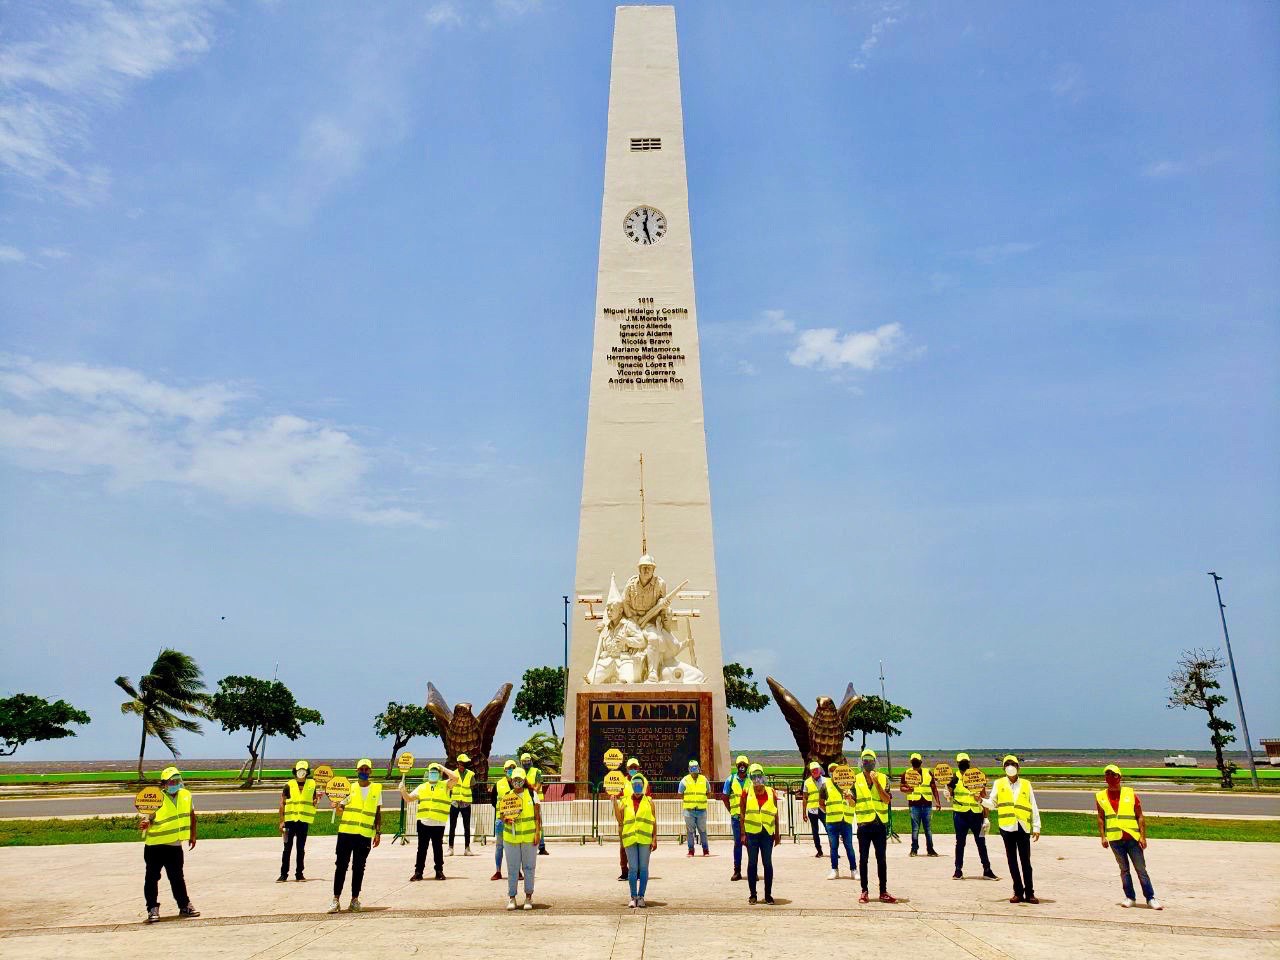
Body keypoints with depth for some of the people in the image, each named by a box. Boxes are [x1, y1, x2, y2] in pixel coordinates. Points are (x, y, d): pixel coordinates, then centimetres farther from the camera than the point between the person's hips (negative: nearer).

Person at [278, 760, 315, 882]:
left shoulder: (312, 784, 3)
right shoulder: (289, 785, -1)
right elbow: (282, 803, 0)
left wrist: (316, 800, -13)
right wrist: (282, 821, -5)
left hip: (304, 821, 1)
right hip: (290, 820, -1)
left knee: (301, 849, 8)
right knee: (287, 848, 1)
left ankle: (299, 874, 16)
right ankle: (283, 874, 9)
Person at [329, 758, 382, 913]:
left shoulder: (377, 789, 8)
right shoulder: (350, 787, 5)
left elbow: (378, 813, 11)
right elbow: (341, 810, 5)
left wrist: (378, 832, 5)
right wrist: (337, 806, -17)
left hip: (365, 835, 1)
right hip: (346, 831, 0)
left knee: (358, 867, 5)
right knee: (341, 865, 0)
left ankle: (355, 899, 14)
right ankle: (336, 899, 7)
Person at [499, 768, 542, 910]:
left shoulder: (532, 794, 0)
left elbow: (537, 815, 0)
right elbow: (502, 815, 8)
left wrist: (537, 832, -7)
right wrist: (506, 819, -14)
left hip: (529, 837, -1)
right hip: (511, 836, 1)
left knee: (529, 867, 5)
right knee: (512, 868, 5)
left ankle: (528, 897, 15)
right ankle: (511, 898, 14)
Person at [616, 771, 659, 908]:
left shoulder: (649, 801, 8)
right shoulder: (625, 801, 9)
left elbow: (654, 821, 7)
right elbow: (619, 819, 2)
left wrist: (654, 839, 0)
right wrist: (615, 801, -3)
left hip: (645, 839, 0)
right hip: (630, 839, 0)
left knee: (643, 868, 3)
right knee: (632, 868, 0)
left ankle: (641, 896, 12)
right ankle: (633, 897, 10)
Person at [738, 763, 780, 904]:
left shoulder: (771, 792, 5)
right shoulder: (746, 793, 0)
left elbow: (775, 814, 9)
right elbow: (742, 814, 1)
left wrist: (777, 833, 7)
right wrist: (743, 833, -5)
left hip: (767, 832, 1)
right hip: (752, 832, -1)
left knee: (768, 863, 4)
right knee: (752, 863, 6)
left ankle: (768, 894, 14)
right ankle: (752, 894, 15)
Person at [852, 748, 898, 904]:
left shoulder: (883, 778, 2)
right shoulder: (856, 779, 3)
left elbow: (887, 800, -9)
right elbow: (854, 803, 5)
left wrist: (876, 782, -18)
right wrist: (849, 799, -18)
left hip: (880, 823, 0)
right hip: (864, 824, 0)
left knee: (881, 859, 6)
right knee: (863, 859, 4)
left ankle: (883, 891, 15)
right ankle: (864, 891, 11)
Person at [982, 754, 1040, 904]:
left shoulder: (1026, 785, 7)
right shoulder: (999, 784, 7)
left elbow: (1034, 808, 8)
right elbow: (992, 803, 6)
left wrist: (1036, 827, 4)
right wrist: (981, 800, -14)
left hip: (1023, 828, 0)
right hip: (1007, 827, 1)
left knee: (1026, 861, 1)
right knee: (1012, 861, 6)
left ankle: (1029, 893, 10)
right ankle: (1018, 892, 15)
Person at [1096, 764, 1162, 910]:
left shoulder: (1131, 794, 0)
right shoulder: (1100, 797, 4)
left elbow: (1140, 817, 2)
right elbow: (1101, 818, 8)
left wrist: (1142, 836, -4)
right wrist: (1103, 836, 1)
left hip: (1132, 838, -1)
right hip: (1115, 839, 1)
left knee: (1141, 869, 3)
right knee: (1124, 869, 9)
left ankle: (1150, 898, 13)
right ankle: (1129, 897, 19)